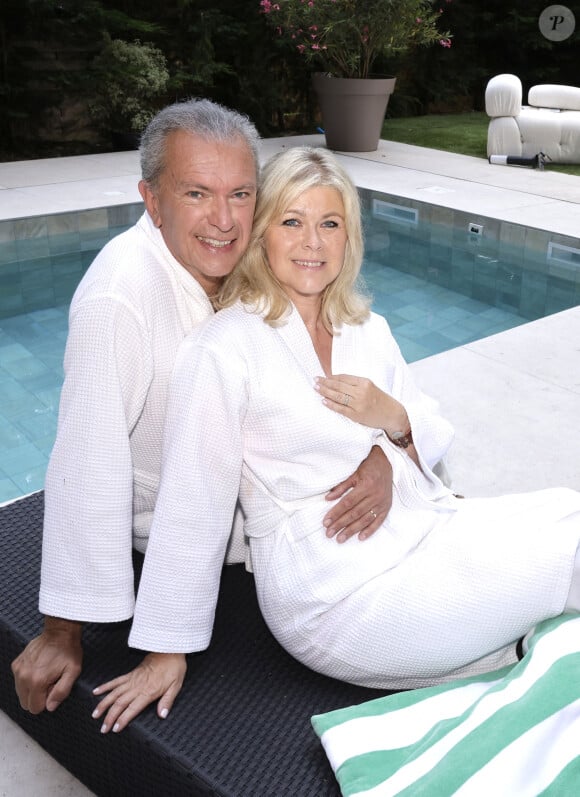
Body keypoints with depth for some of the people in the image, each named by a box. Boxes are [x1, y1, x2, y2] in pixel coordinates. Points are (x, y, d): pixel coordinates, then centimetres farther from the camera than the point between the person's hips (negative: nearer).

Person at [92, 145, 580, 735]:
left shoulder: (369, 331, 9)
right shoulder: (224, 349, -12)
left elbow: (435, 442, 14)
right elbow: (191, 508, -12)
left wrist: (393, 417, -10)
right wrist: (166, 653, -7)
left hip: (422, 526, 8)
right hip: (338, 593, -7)